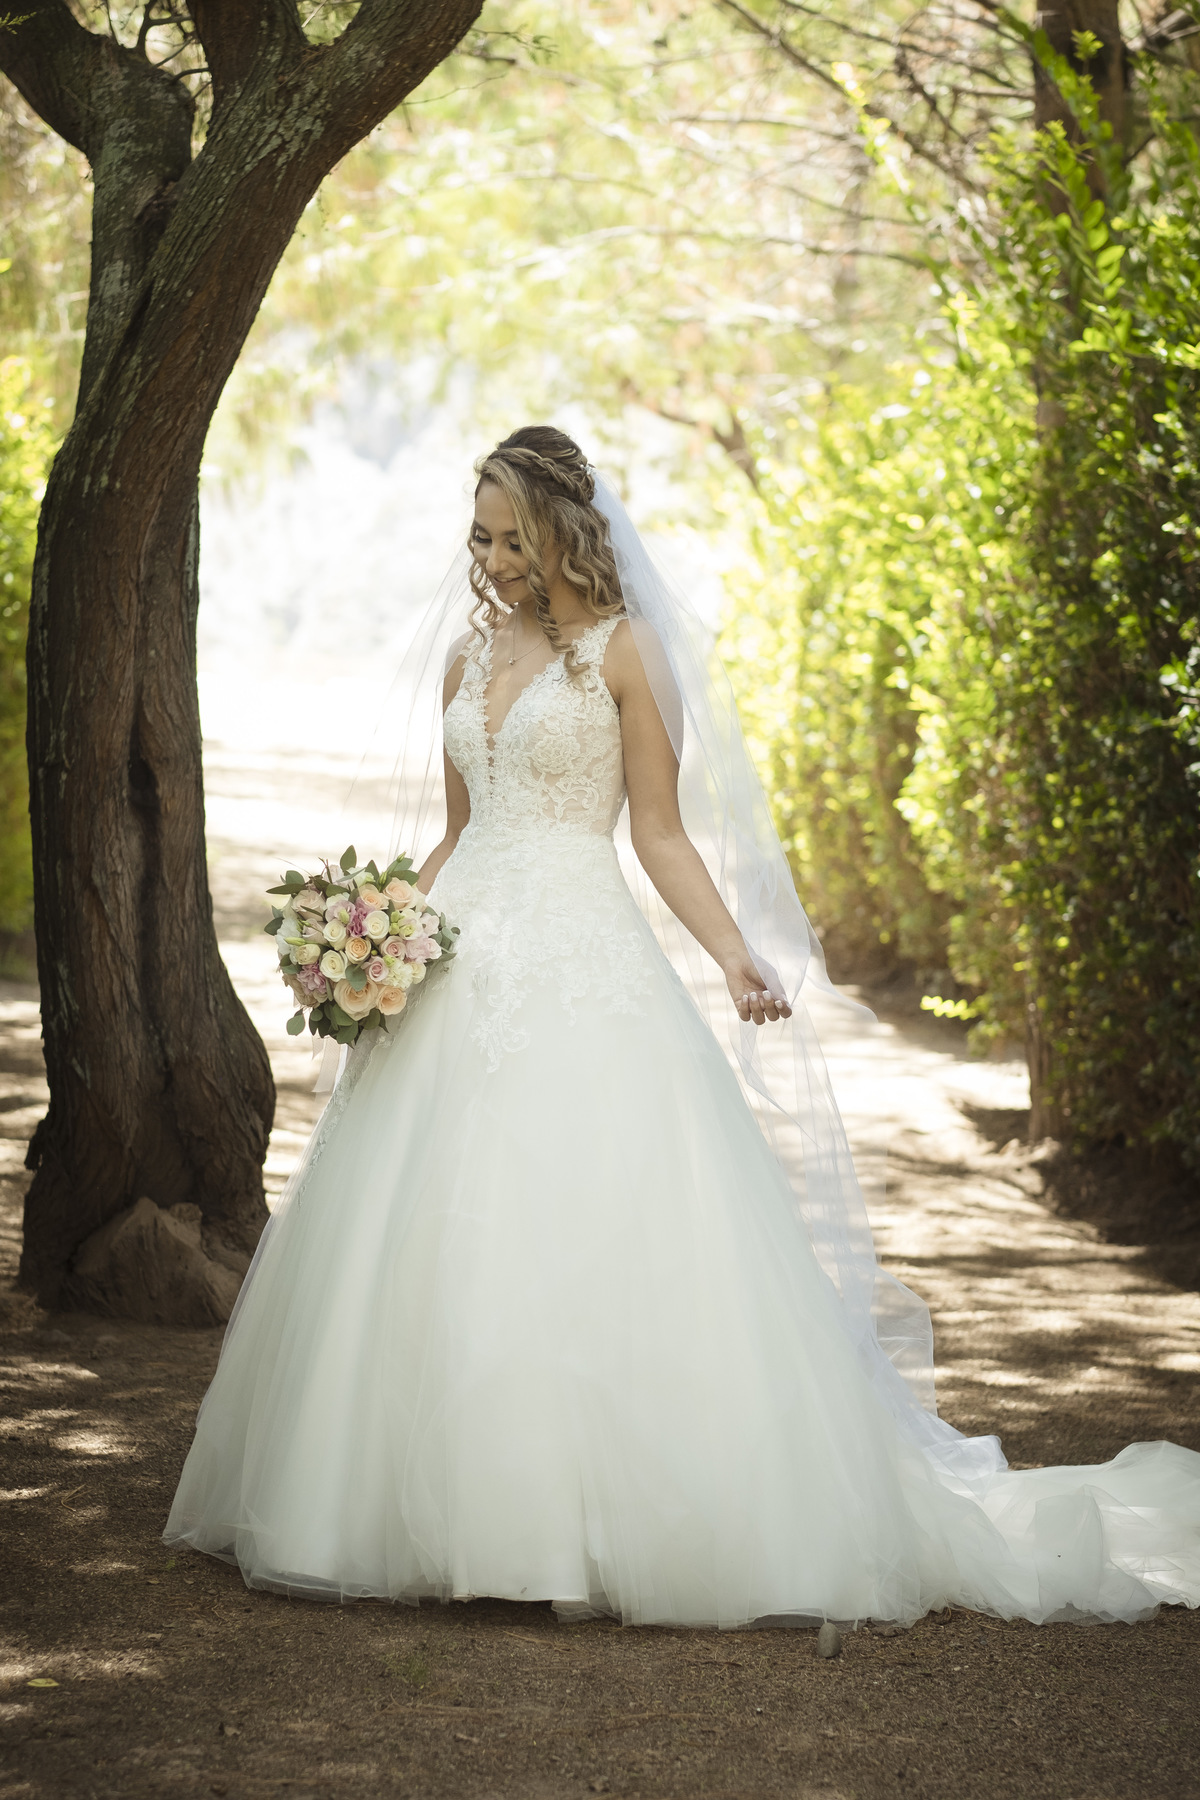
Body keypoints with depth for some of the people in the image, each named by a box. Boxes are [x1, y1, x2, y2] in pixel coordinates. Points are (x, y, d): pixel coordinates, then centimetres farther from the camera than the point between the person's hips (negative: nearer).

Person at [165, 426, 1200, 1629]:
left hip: (585, 962, -6)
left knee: (594, 1239, -10)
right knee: (437, 1243, 3)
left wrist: (737, 956, -14)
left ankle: (612, 1517, -3)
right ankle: (446, 1508, 11)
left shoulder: (620, 651, -1)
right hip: (464, 960, 6)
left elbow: (662, 833, -2)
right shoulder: (466, 654, 15)